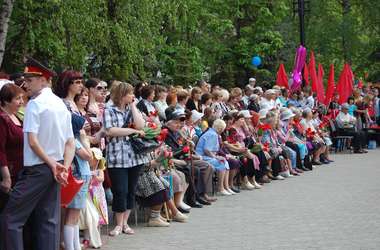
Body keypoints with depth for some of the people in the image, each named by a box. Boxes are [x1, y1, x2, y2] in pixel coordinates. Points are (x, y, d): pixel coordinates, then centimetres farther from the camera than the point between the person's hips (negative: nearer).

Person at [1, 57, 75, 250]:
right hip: (54, 170, 8)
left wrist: (52, 164, -13)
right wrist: (64, 168, -2)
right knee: (49, 221, 9)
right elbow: (70, 144, 10)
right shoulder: (61, 104, 12)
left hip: (37, 170, -8)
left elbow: (33, 141, -19)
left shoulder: (35, 104, -12)